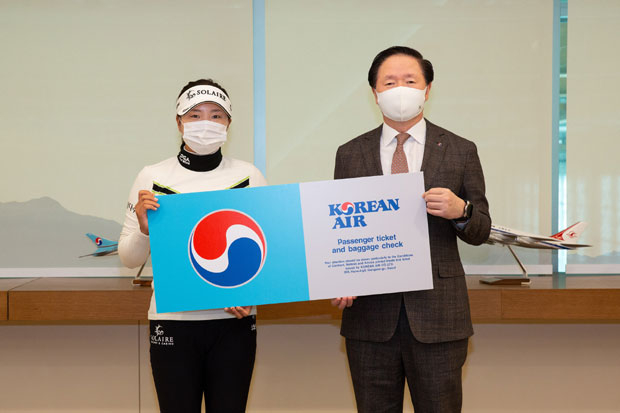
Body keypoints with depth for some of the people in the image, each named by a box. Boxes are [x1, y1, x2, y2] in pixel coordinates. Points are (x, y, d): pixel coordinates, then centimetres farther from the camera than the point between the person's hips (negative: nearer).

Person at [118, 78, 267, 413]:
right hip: (173, 321, -1)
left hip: (234, 322, 1)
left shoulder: (248, 176, 3)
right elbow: (129, 259, 4)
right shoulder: (152, 178, 0)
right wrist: (144, 230, -17)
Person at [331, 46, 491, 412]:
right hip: (371, 315, 1)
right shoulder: (350, 154, 8)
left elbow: (481, 230, 6)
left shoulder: (461, 151, 4)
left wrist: (460, 211, -16)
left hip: (438, 314, -1)